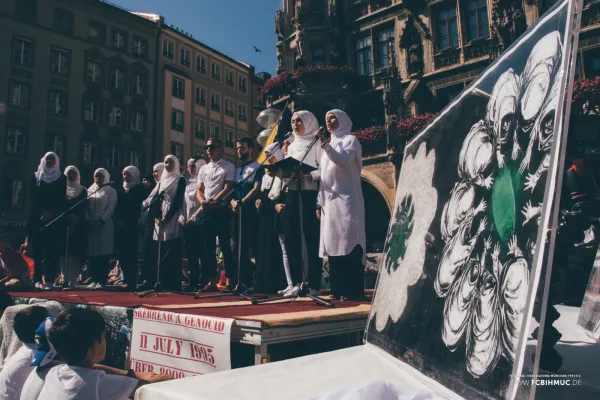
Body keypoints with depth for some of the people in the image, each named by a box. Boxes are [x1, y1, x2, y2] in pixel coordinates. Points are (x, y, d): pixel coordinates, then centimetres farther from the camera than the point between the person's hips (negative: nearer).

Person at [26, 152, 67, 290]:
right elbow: (33, 198, 6)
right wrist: (41, 212, -8)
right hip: (37, 217, 1)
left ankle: (49, 280, -5)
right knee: (38, 249, -2)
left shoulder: (62, 179, 10)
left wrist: (51, 212, -11)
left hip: (54, 218, -1)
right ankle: (37, 279, 0)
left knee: (52, 250, -5)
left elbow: (62, 200, 2)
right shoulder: (36, 177, 13)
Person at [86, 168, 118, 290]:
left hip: (105, 226, -4)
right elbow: (86, 207, 10)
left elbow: (110, 208, -5)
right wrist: (88, 220, -4)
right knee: (92, 254, 4)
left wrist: (101, 221, -14)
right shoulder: (89, 191, 17)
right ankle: (94, 280, 11)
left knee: (103, 255, -5)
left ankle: (101, 280, -2)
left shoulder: (111, 191, 4)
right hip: (90, 226, 4)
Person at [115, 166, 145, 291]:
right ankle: (126, 280, 13)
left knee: (130, 253, -7)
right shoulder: (121, 189, 18)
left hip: (131, 226, -6)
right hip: (120, 225, 6)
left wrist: (128, 222, -14)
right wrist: (117, 220, 1)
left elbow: (137, 208, -7)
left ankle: (131, 282, -4)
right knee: (121, 253, 5)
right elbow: (117, 206, 15)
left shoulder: (138, 189, 0)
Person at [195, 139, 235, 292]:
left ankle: (230, 281, 1)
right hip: (204, 211, 6)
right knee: (207, 247, 6)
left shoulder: (228, 167, 1)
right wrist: (203, 201, -6)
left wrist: (213, 202, -18)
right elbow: (200, 190, 15)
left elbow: (227, 188, -8)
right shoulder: (203, 169, 19)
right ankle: (211, 281, 12)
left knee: (225, 246, -4)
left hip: (221, 210, -6)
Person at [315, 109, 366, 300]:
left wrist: (325, 144, -22)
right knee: (333, 244, 3)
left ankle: (353, 290, -8)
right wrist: (320, 201, 13)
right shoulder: (330, 144, 23)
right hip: (330, 201, 7)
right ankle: (338, 289, 7)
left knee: (348, 242, -10)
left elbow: (344, 160, -16)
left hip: (346, 199, -7)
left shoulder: (350, 140, 4)